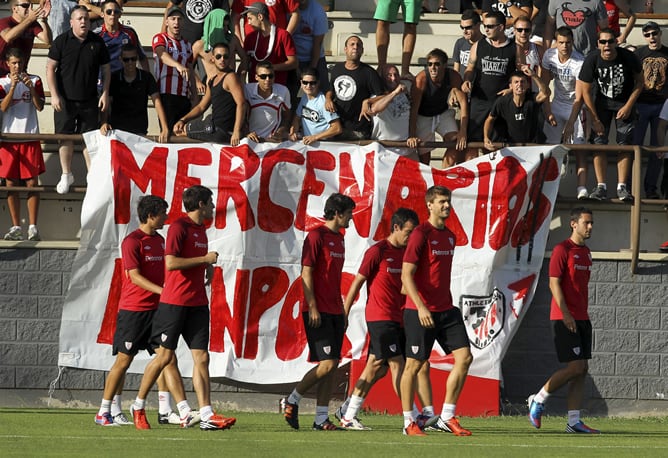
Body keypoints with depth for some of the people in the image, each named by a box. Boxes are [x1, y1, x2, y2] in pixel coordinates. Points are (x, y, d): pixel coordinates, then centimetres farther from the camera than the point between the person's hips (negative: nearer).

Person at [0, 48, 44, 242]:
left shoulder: (34, 80, 6)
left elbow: (40, 106, -4)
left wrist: (31, 88, -18)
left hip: (30, 137, 0)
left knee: (32, 183, -3)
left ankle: (33, 227, -2)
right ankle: (16, 227, 5)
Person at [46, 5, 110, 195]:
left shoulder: (97, 42, 3)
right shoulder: (61, 41, -4)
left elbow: (106, 69, 10)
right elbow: (50, 68, -3)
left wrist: (105, 93, 2)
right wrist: (54, 95, -10)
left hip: (89, 100, 1)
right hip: (65, 99, -1)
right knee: (66, 137, 4)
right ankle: (66, 175, 16)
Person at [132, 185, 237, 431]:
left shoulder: (201, 229, 16)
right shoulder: (179, 227, -10)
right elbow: (171, 262, -20)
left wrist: (208, 266, 10)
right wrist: (205, 259, -16)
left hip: (197, 304, 8)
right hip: (174, 302, -8)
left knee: (202, 357, -1)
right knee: (165, 356, -2)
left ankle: (207, 415, -5)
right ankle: (138, 407, 13)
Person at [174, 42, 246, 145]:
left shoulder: (230, 77, -12)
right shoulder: (212, 80, 17)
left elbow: (241, 104, -23)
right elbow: (201, 107, 22)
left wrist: (237, 131, -32)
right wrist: (183, 120, 6)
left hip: (222, 131, -9)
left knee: (181, 130, -5)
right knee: (178, 127, 23)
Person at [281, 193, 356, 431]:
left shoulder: (339, 239, 17)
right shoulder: (316, 236, -9)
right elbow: (306, 273, -12)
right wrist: (312, 308, -17)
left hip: (334, 311, 8)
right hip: (318, 312, -8)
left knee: (332, 366, 4)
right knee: (327, 364, -13)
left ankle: (321, 419, 6)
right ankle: (291, 401, 3)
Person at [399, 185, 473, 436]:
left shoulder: (450, 236, 13)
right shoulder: (421, 234, -10)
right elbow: (406, 275, -15)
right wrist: (420, 307, -24)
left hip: (446, 311, 7)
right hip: (420, 311, -7)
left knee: (464, 357, -2)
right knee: (414, 364, 0)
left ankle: (446, 417, 4)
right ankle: (409, 422, 10)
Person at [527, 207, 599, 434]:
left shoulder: (586, 252, 16)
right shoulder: (562, 250, -9)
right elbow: (554, 283, -14)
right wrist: (565, 313, -20)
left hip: (581, 319, 8)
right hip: (564, 319, -8)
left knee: (582, 369, 2)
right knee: (575, 367, -12)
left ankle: (574, 421, 2)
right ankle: (538, 400, 5)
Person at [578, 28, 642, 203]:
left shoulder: (628, 57, -20)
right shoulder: (592, 61, -20)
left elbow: (639, 82, -4)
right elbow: (586, 91, -11)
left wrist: (628, 106, -10)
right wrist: (595, 119, -12)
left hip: (624, 103, 0)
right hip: (601, 102, 0)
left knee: (625, 145, -8)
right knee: (598, 144, -9)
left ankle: (622, 187, -5)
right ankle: (601, 187, -8)